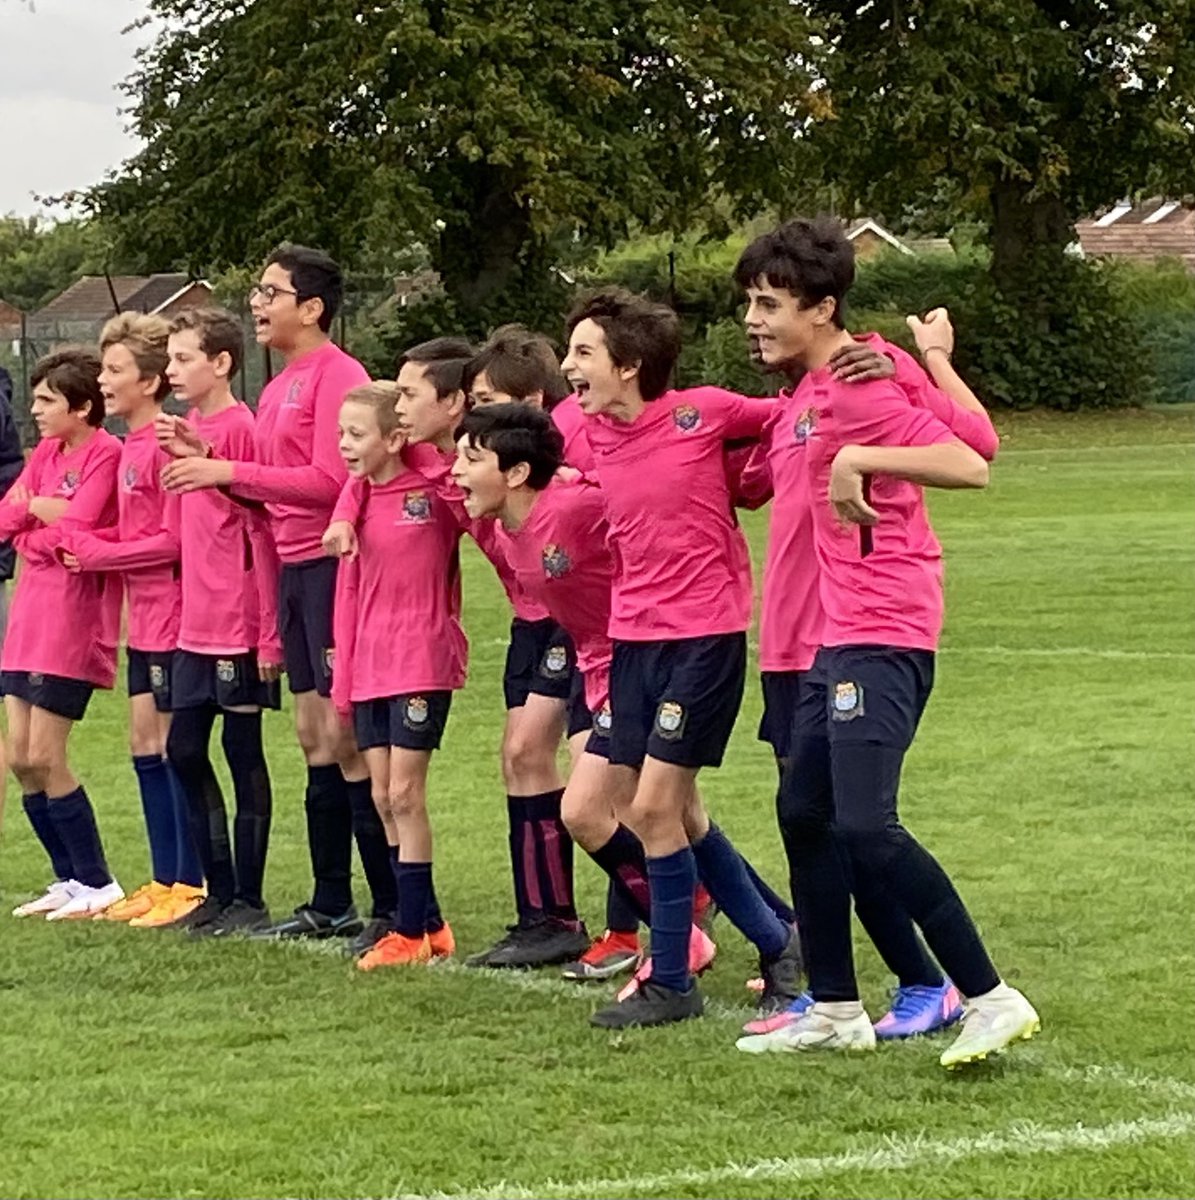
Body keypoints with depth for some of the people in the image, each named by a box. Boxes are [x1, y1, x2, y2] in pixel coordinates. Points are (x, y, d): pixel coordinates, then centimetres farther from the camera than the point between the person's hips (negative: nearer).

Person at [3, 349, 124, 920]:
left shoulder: (106, 454, -12)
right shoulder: (46, 453, 14)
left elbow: (76, 526, -20)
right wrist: (51, 518, -9)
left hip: (73, 618, -9)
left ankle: (97, 883, 4)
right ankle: (69, 879, 18)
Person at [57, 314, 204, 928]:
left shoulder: (165, 445, -16)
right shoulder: (130, 447, 12)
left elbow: (173, 539, -20)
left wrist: (97, 554, -13)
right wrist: (83, 542, 2)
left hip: (173, 615, -10)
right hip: (145, 616, 10)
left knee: (173, 747, -4)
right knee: (144, 744, 12)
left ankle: (190, 884, 3)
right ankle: (164, 879, 20)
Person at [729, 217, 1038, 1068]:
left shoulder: (860, 388, -16)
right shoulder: (815, 391, 13)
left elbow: (969, 466, -26)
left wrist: (861, 460, -29)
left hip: (884, 637, -11)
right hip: (842, 636, 11)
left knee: (865, 828, -17)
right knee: (805, 813, 13)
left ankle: (991, 998, -10)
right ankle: (836, 1011, 22)